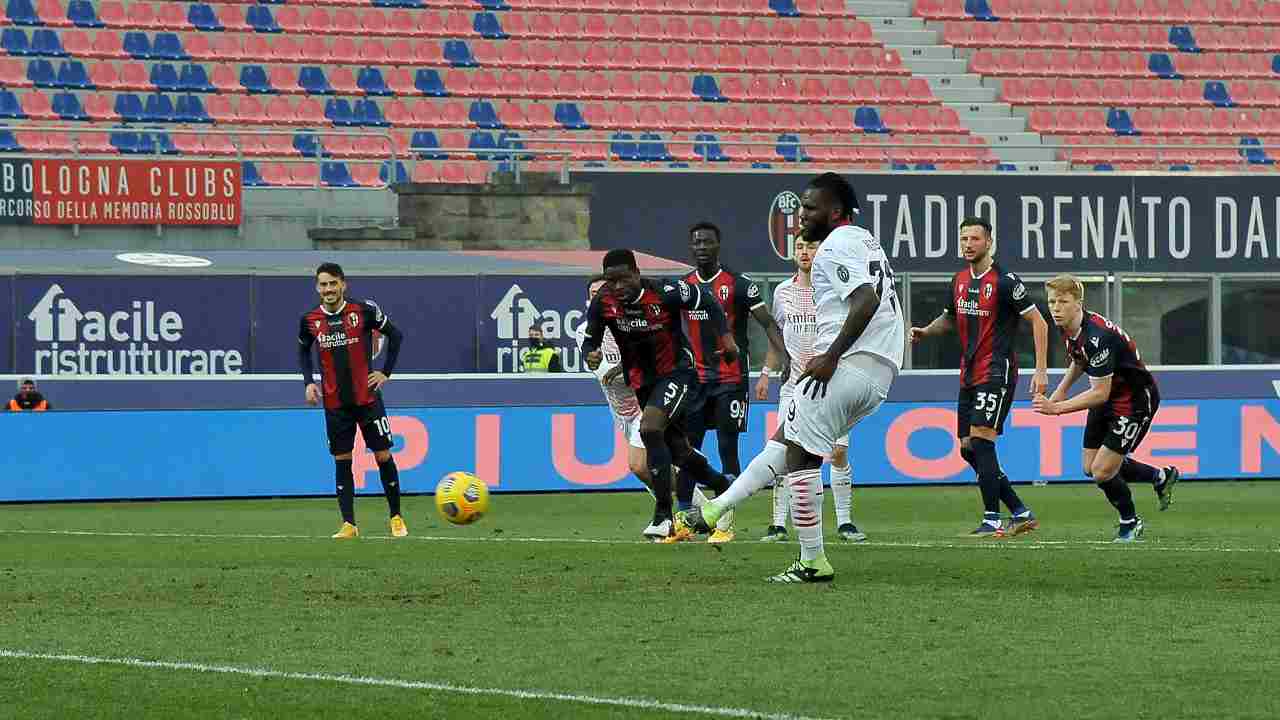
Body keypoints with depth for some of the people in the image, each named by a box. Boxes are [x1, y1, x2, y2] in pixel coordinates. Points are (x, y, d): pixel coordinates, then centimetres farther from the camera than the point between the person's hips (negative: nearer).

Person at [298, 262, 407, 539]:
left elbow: (395, 336, 4)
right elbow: (303, 351, 18)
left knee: (383, 456, 0)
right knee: (342, 461, 2)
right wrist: (309, 382, 3)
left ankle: (396, 518, 14)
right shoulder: (310, 319, -1)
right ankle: (349, 524, 5)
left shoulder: (363, 310, -8)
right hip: (335, 402, 2)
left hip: (367, 397, -2)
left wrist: (385, 372, -1)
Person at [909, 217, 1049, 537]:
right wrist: (925, 331, 6)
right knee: (967, 448, 6)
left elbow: (1038, 322, -9)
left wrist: (1041, 369, -15)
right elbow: (949, 318, 28)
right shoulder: (959, 281, 11)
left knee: (981, 441, -16)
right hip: (969, 375, 8)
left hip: (997, 373, -8)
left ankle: (992, 520, -12)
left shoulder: (1004, 281, -11)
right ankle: (1021, 513, 14)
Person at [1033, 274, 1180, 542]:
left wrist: (1057, 408, -34)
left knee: (1103, 472, -12)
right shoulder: (1070, 328, -5)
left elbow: (1100, 393, -32)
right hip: (1107, 400, 9)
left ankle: (1130, 523, 16)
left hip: (1135, 401, -9)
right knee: (1090, 467, 13)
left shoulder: (1097, 337, -34)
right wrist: (1062, 389, 9)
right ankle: (1161, 477, 33)